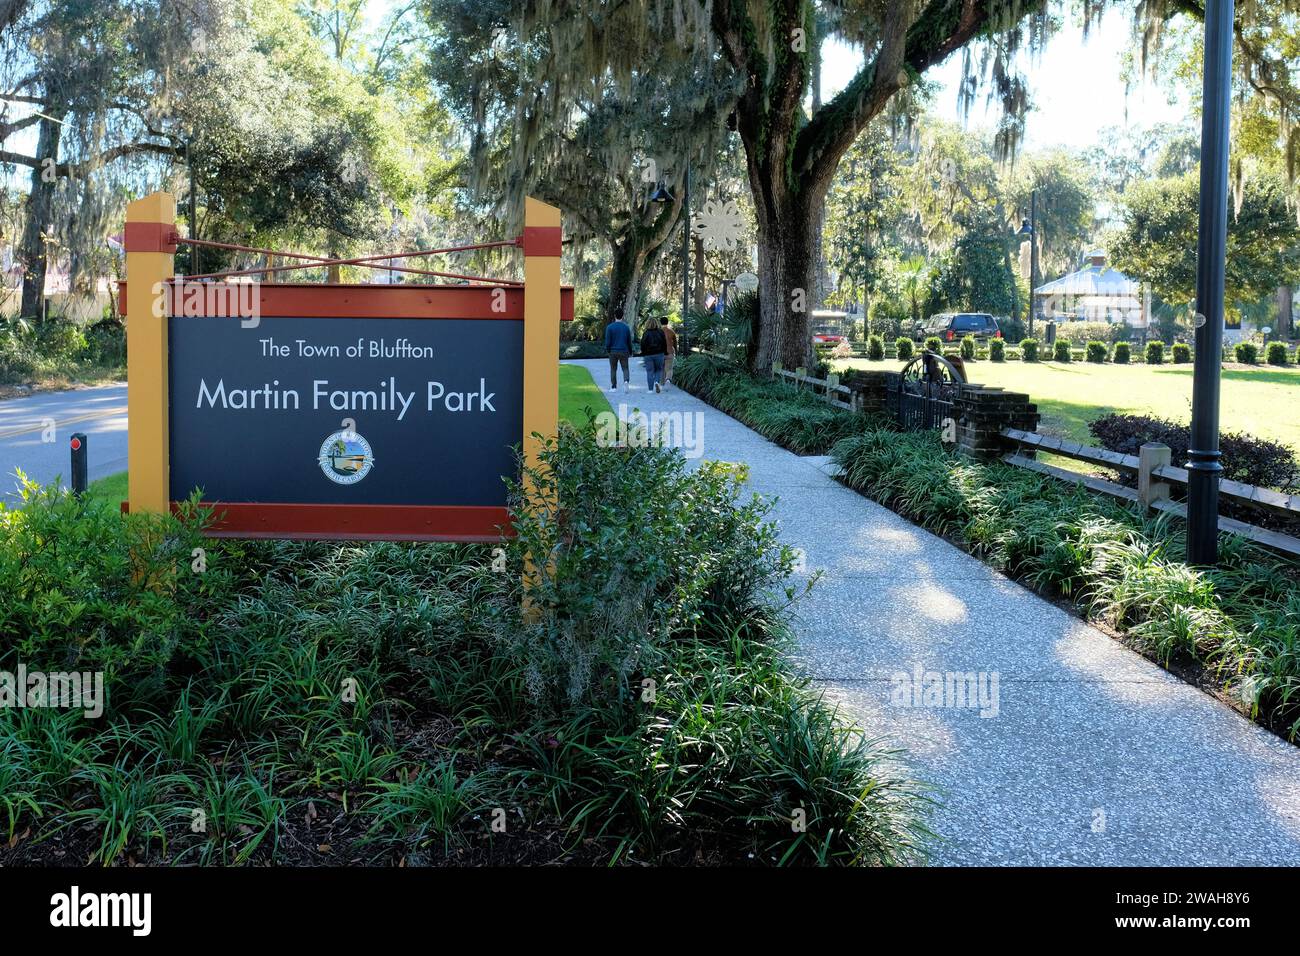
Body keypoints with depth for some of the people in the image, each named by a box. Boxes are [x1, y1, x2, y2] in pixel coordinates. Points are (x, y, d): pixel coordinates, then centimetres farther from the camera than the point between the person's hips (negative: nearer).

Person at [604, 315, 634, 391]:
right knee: (625, 368, 4)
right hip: (624, 351, 1)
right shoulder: (626, 327, 1)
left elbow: (608, 341, -7)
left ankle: (613, 387, 12)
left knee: (613, 369, 10)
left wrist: (607, 350, 7)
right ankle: (626, 381, -24)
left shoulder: (609, 327, -5)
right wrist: (630, 352, 15)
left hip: (613, 352, -1)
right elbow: (629, 341, 6)